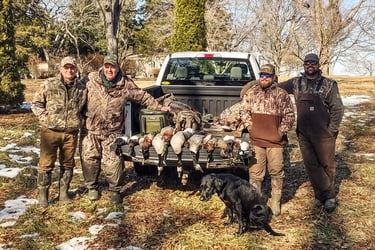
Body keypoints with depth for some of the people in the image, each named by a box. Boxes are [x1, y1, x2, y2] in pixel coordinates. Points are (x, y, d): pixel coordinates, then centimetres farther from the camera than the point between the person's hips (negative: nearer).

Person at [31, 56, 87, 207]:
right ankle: (43, 194, 14)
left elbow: (84, 107, 19)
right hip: (50, 131, -2)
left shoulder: (82, 88, 5)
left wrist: (78, 121, 5)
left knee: (68, 164, 12)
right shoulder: (49, 85, -1)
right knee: (46, 164, 1)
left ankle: (63, 192, 26)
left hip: (71, 133, 2)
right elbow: (36, 103, 5)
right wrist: (45, 118, -7)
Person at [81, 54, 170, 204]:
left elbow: (143, 96, 8)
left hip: (113, 132, -1)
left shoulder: (125, 85, -3)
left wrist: (159, 107, 11)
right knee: (90, 159, 7)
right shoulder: (91, 80, -3)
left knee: (113, 162, -2)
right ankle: (92, 187, 29)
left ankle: (115, 190, 18)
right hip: (91, 130, 1)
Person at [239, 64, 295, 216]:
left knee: (276, 171, 4)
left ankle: (275, 202, 19)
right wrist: (250, 127, -4)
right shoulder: (250, 92, 8)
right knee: (255, 172, 5)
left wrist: (282, 131, -3)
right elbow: (243, 110, 7)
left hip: (275, 140, -1)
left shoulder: (282, 94, 4)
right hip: (255, 140, 1)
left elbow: (289, 115, 5)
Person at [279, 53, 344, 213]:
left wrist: (331, 131, -8)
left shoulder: (329, 84, -2)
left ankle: (329, 196, 19)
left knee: (327, 165, 4)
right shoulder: (296, 83, 7)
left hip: (324, 134, -3)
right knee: (311, 165, 9)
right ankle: (321, 195, 22)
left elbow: (338, 108, -4)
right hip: (303, 134, 3)